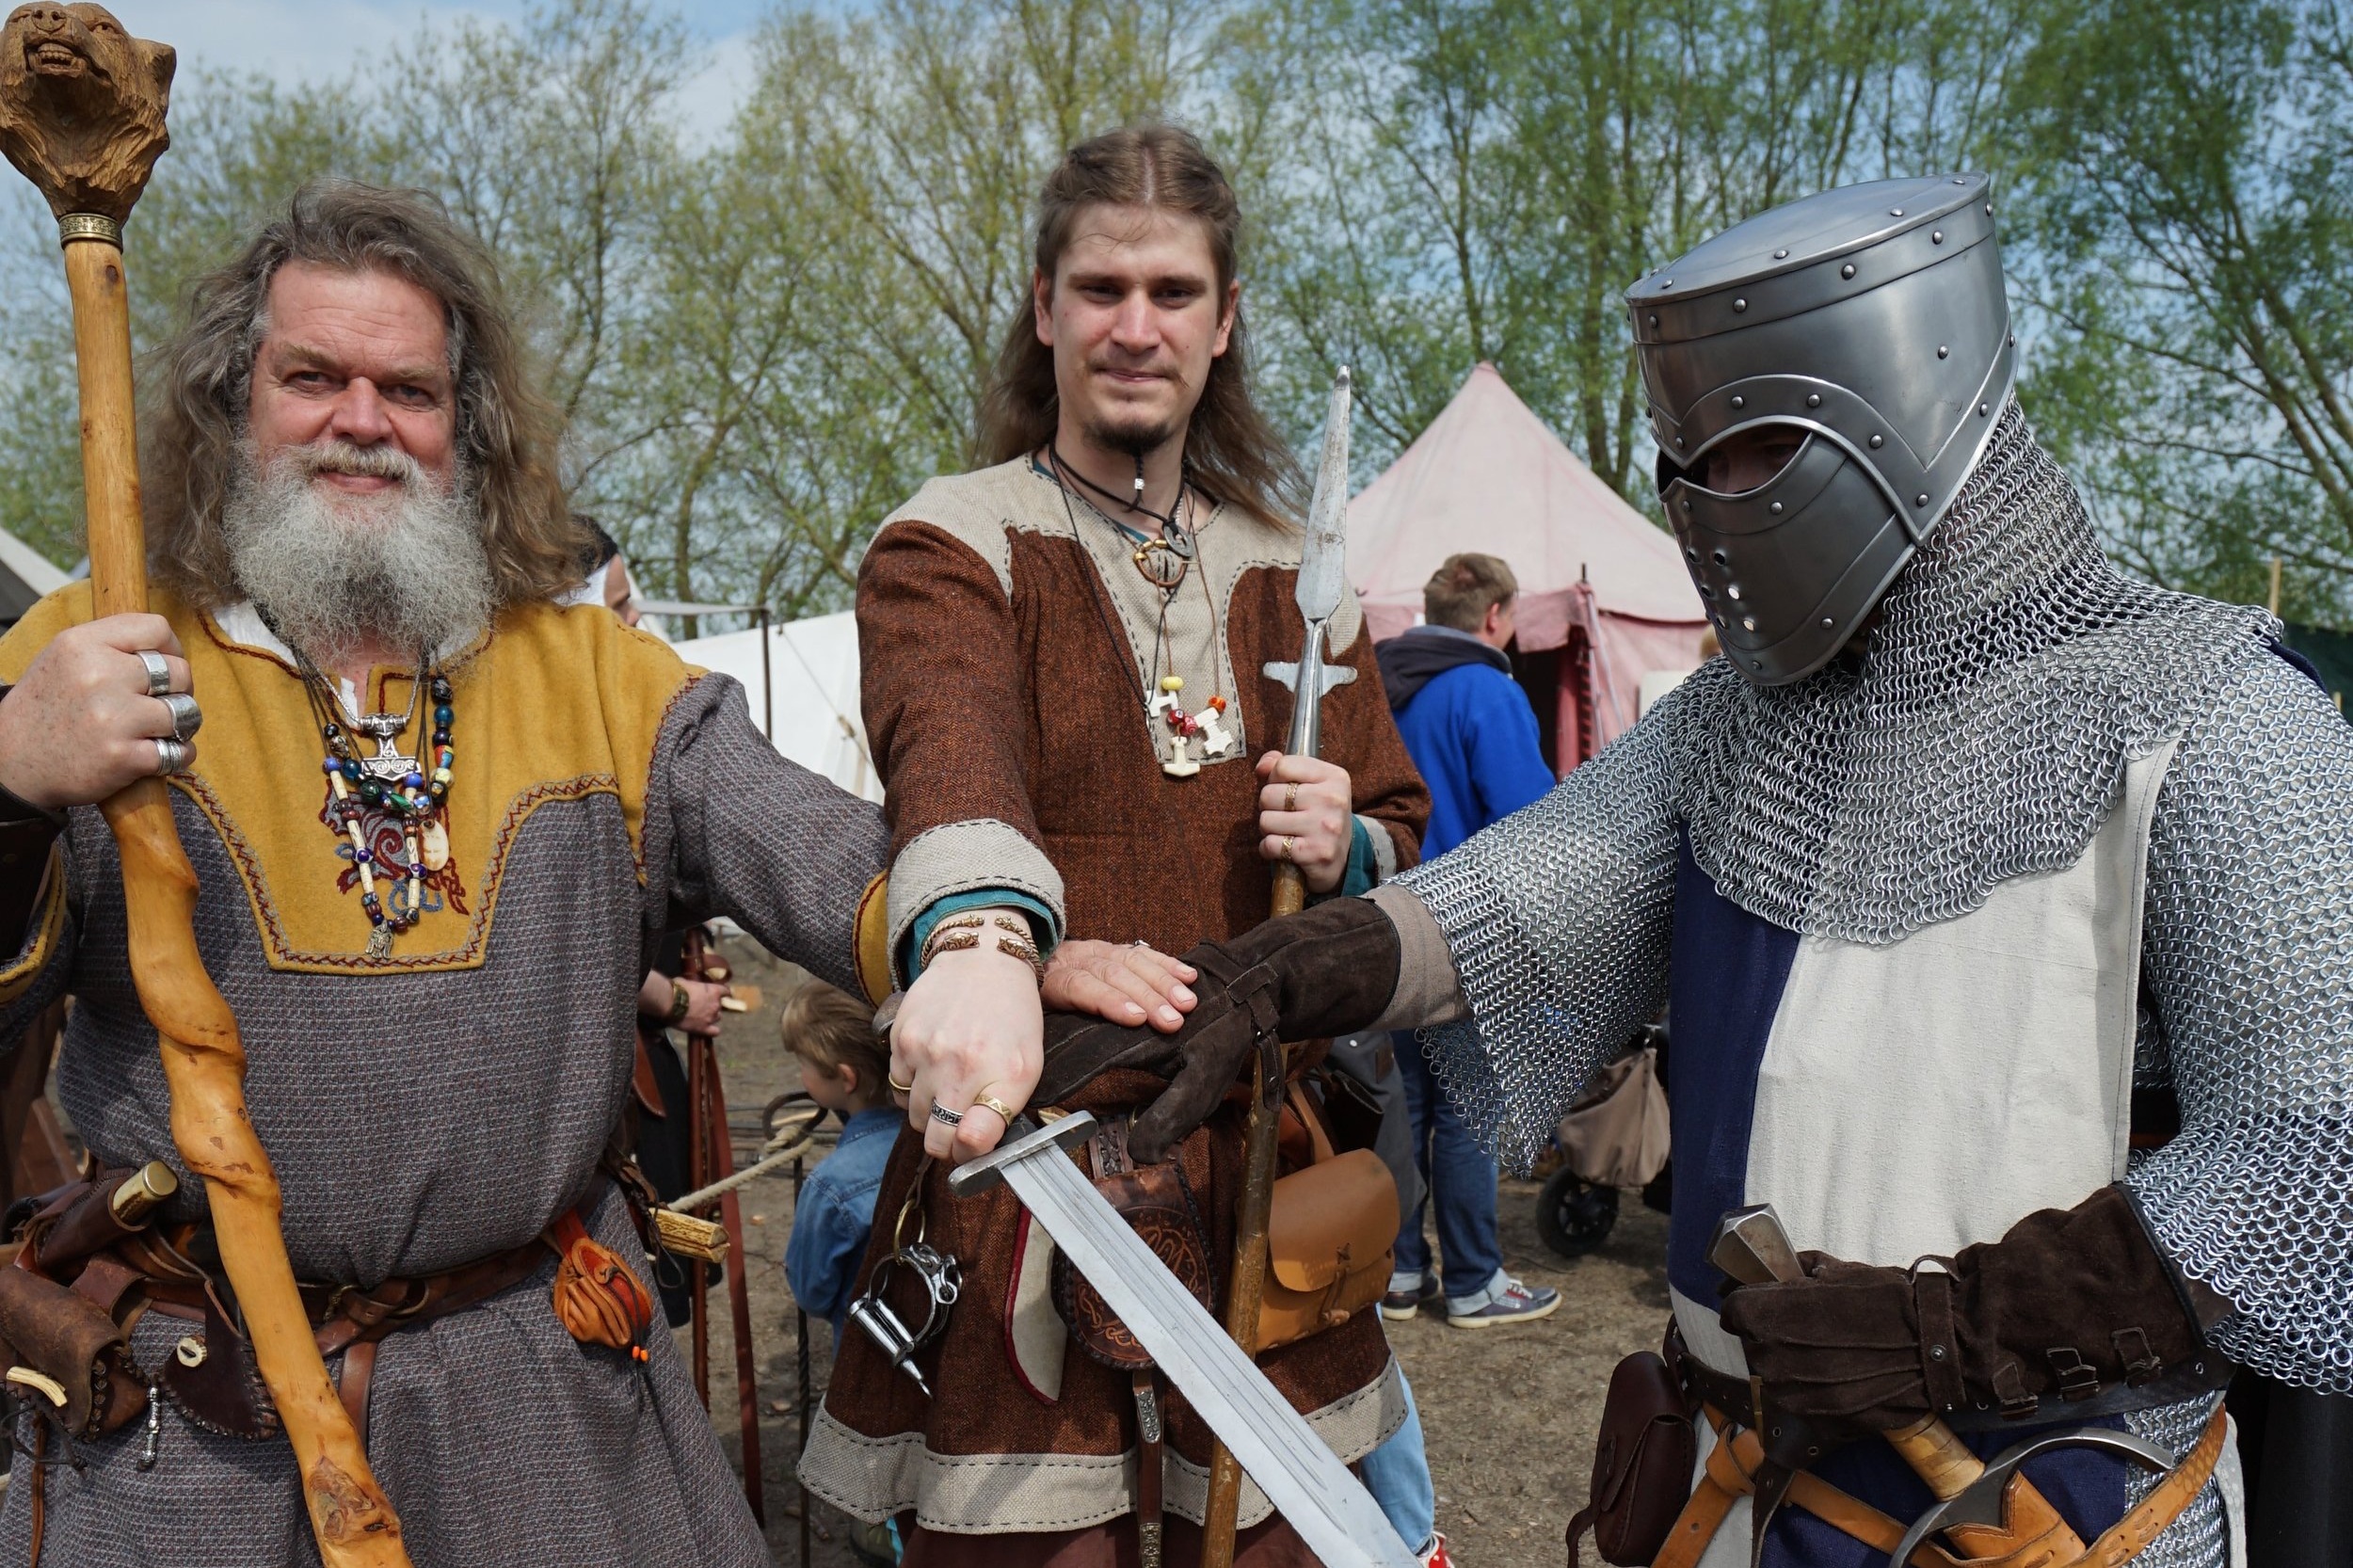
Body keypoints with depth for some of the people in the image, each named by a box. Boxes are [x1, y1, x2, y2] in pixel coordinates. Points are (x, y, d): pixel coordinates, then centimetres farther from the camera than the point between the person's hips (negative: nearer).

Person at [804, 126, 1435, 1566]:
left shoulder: (1291, 575, 10)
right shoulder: (950, 548, -5)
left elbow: (1400, 825, 19)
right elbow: (954, 749, -28)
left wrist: (1347, 851, -5)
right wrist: (980, 944, -48)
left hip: (1261, 1173, 4)